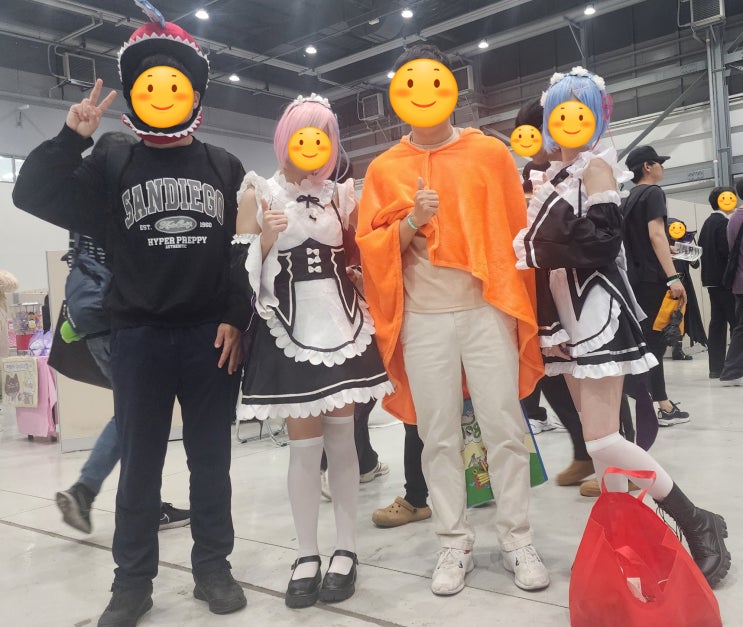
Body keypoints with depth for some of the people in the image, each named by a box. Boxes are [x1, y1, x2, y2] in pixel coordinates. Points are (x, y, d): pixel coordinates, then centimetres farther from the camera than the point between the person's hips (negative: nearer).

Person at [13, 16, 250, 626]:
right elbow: (32, 196, -3)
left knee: (210, 458, 8)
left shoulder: (225, 168, 8)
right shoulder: (111, 170, 7)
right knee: (140, 462, 7)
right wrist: (72, 138, -13)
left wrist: (237, 318, -3)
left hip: (211, 334, 0)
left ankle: (213, 568, 22)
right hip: (138, 337, 0)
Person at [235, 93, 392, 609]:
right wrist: (266, 239, -19)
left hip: (342, 324, 3)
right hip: (290, 331, -2)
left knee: (342, 440, 6)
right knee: (304, 446, 0)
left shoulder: (339, 194, 11)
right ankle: (307, 556, 14)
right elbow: (242, 269, -1)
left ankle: (346, 550, 17)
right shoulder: (258, 193, 2)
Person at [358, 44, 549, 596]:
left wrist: (521, 306, 5)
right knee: (439, 435, 6)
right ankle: (455, 542, 19)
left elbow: (516, 231, 7)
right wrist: (409, 223, -14)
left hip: (487, 310, -1)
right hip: (423, 319, 1)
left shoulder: (490, 153, 5)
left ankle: (518, 539, 17)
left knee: (505, 427, 3)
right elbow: (369, 248, 4)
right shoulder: (384, 169, 7)